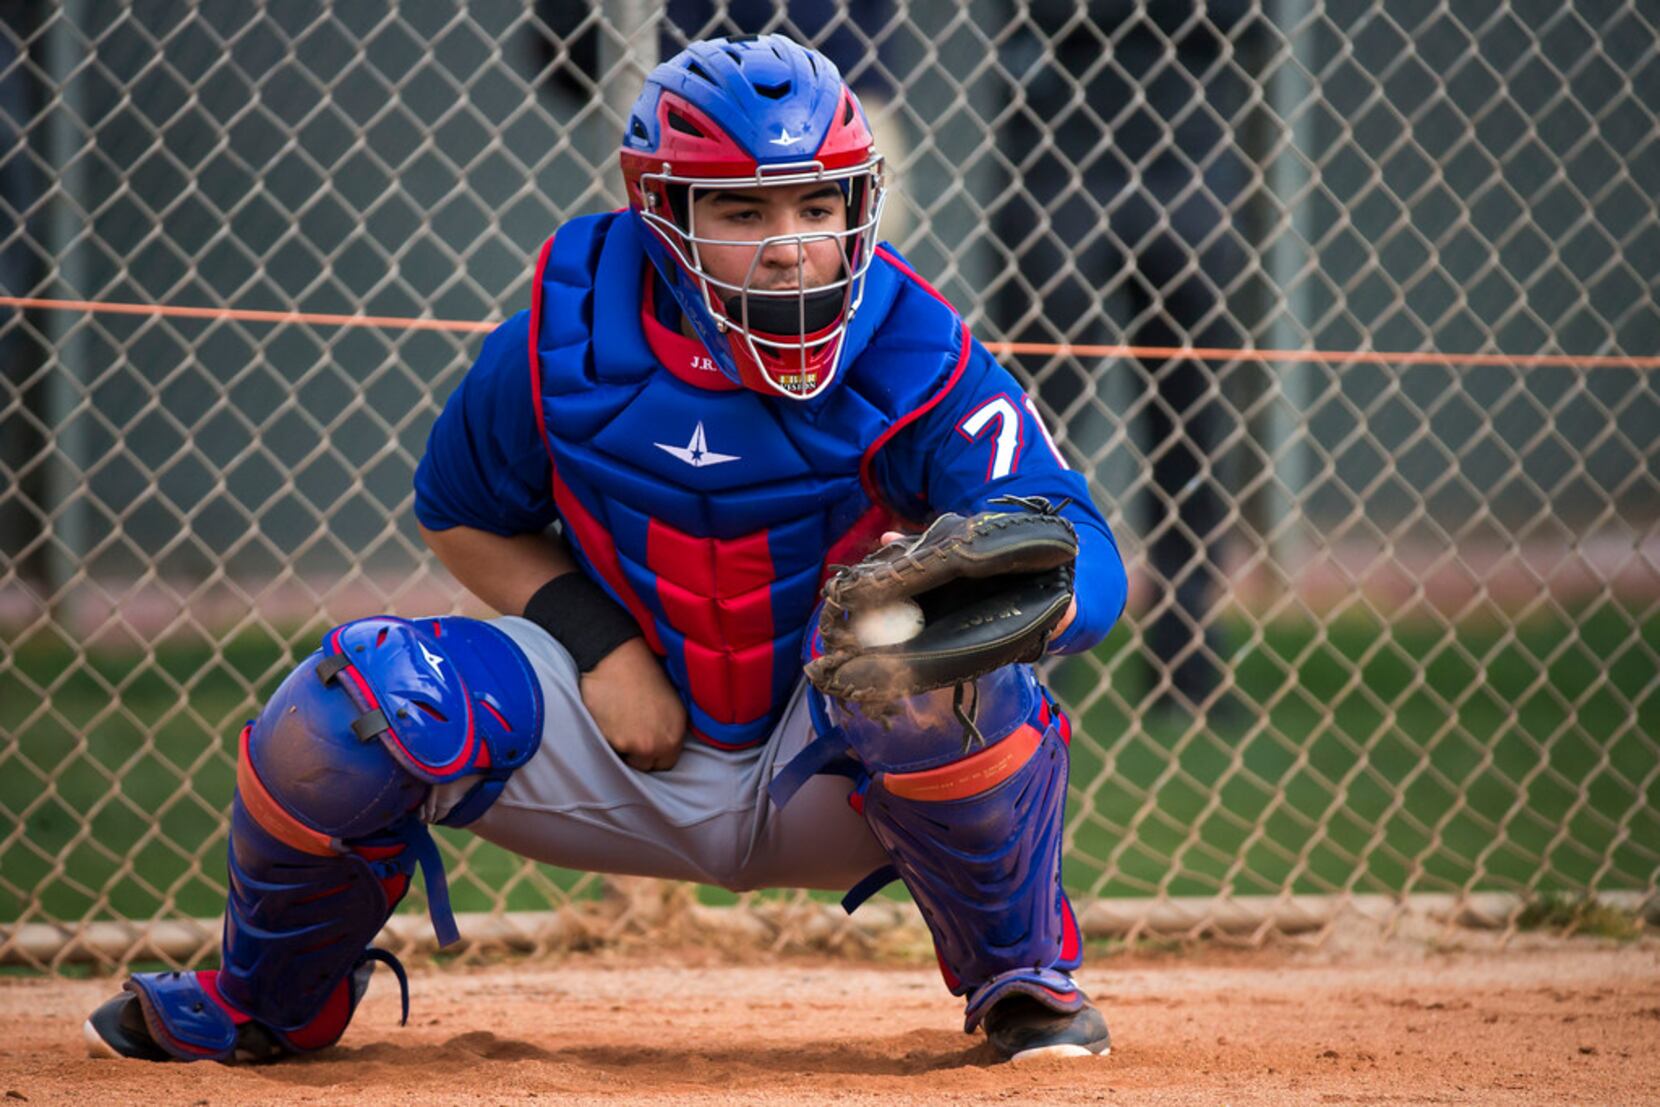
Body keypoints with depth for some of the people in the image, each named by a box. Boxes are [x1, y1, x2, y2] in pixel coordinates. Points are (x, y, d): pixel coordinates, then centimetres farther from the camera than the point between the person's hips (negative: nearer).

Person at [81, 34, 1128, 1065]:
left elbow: (1089, 563, -27)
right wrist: (598, 644, -11)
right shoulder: (566, 345, -13)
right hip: (629, 755, 2)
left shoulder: (916, 357, -19)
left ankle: (1025, 976, -6)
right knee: (363, 694, -20)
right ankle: (271, 1001, 10)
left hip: (826, 770, -2)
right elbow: (463, 513, 5)